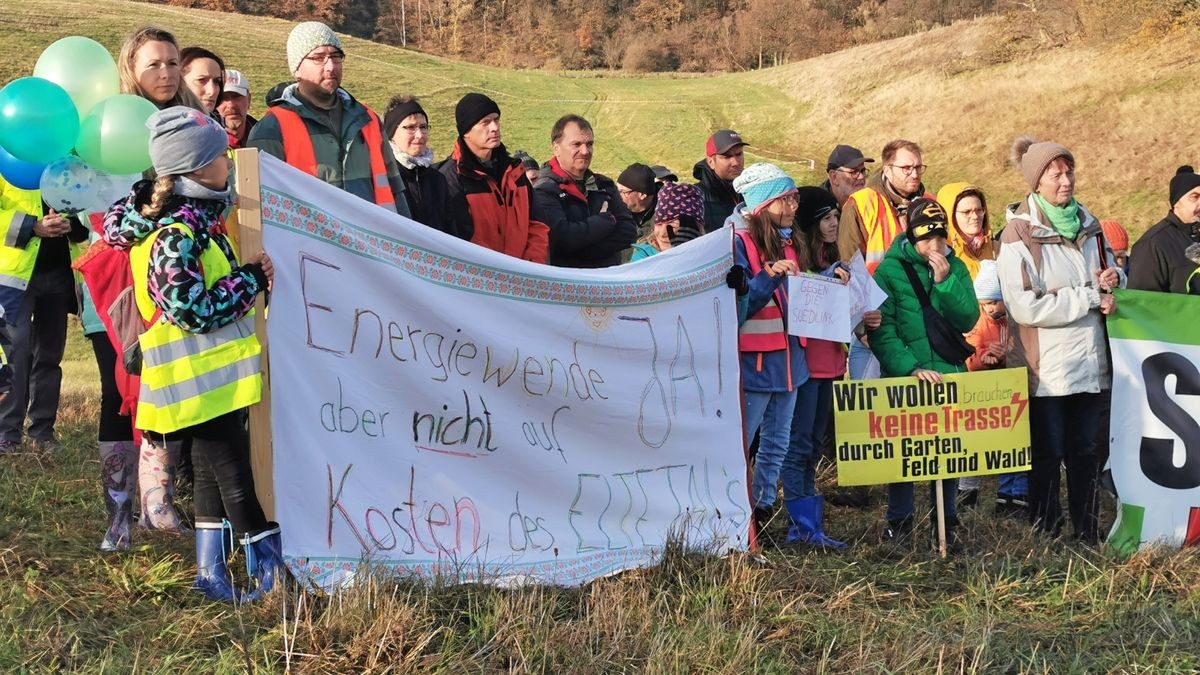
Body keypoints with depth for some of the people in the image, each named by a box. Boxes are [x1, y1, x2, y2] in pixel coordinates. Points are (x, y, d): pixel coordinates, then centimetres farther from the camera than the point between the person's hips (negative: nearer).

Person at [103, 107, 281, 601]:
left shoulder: (193, 218, 8)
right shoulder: (176, 236, -21)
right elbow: (195, 312, -23)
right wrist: (251, 279, -14)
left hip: (210, 378, 10)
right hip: (202, 383, -10)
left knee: (215, 472, 16)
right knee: (235, 477, -4)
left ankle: (211, 570, 24)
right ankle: (273, 571, 2)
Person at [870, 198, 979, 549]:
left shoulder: (955, 267, 7)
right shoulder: (890, 271, -5)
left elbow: (968, 320, -5)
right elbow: (882, 332, -12)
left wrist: (945, 281, -16)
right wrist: (912, 367, -21)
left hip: (949, 373, 3)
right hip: (904, 376, -3)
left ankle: (946, 522, 17)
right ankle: (899, 520, 16)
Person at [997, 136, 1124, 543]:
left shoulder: (1086, 224, 11)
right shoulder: (1019, 235, -10)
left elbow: (1115, 275, 24)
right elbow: (1025, 307, -19)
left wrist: (1113, 280, -2)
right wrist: (1090, 297, -16)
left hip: (1090, 360, 6)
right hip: (1047, 367, -6)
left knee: (1086, 449, 12)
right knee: (1047, 452, 3)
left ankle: (1088, 532, 21)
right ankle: (1045, 534, 13)